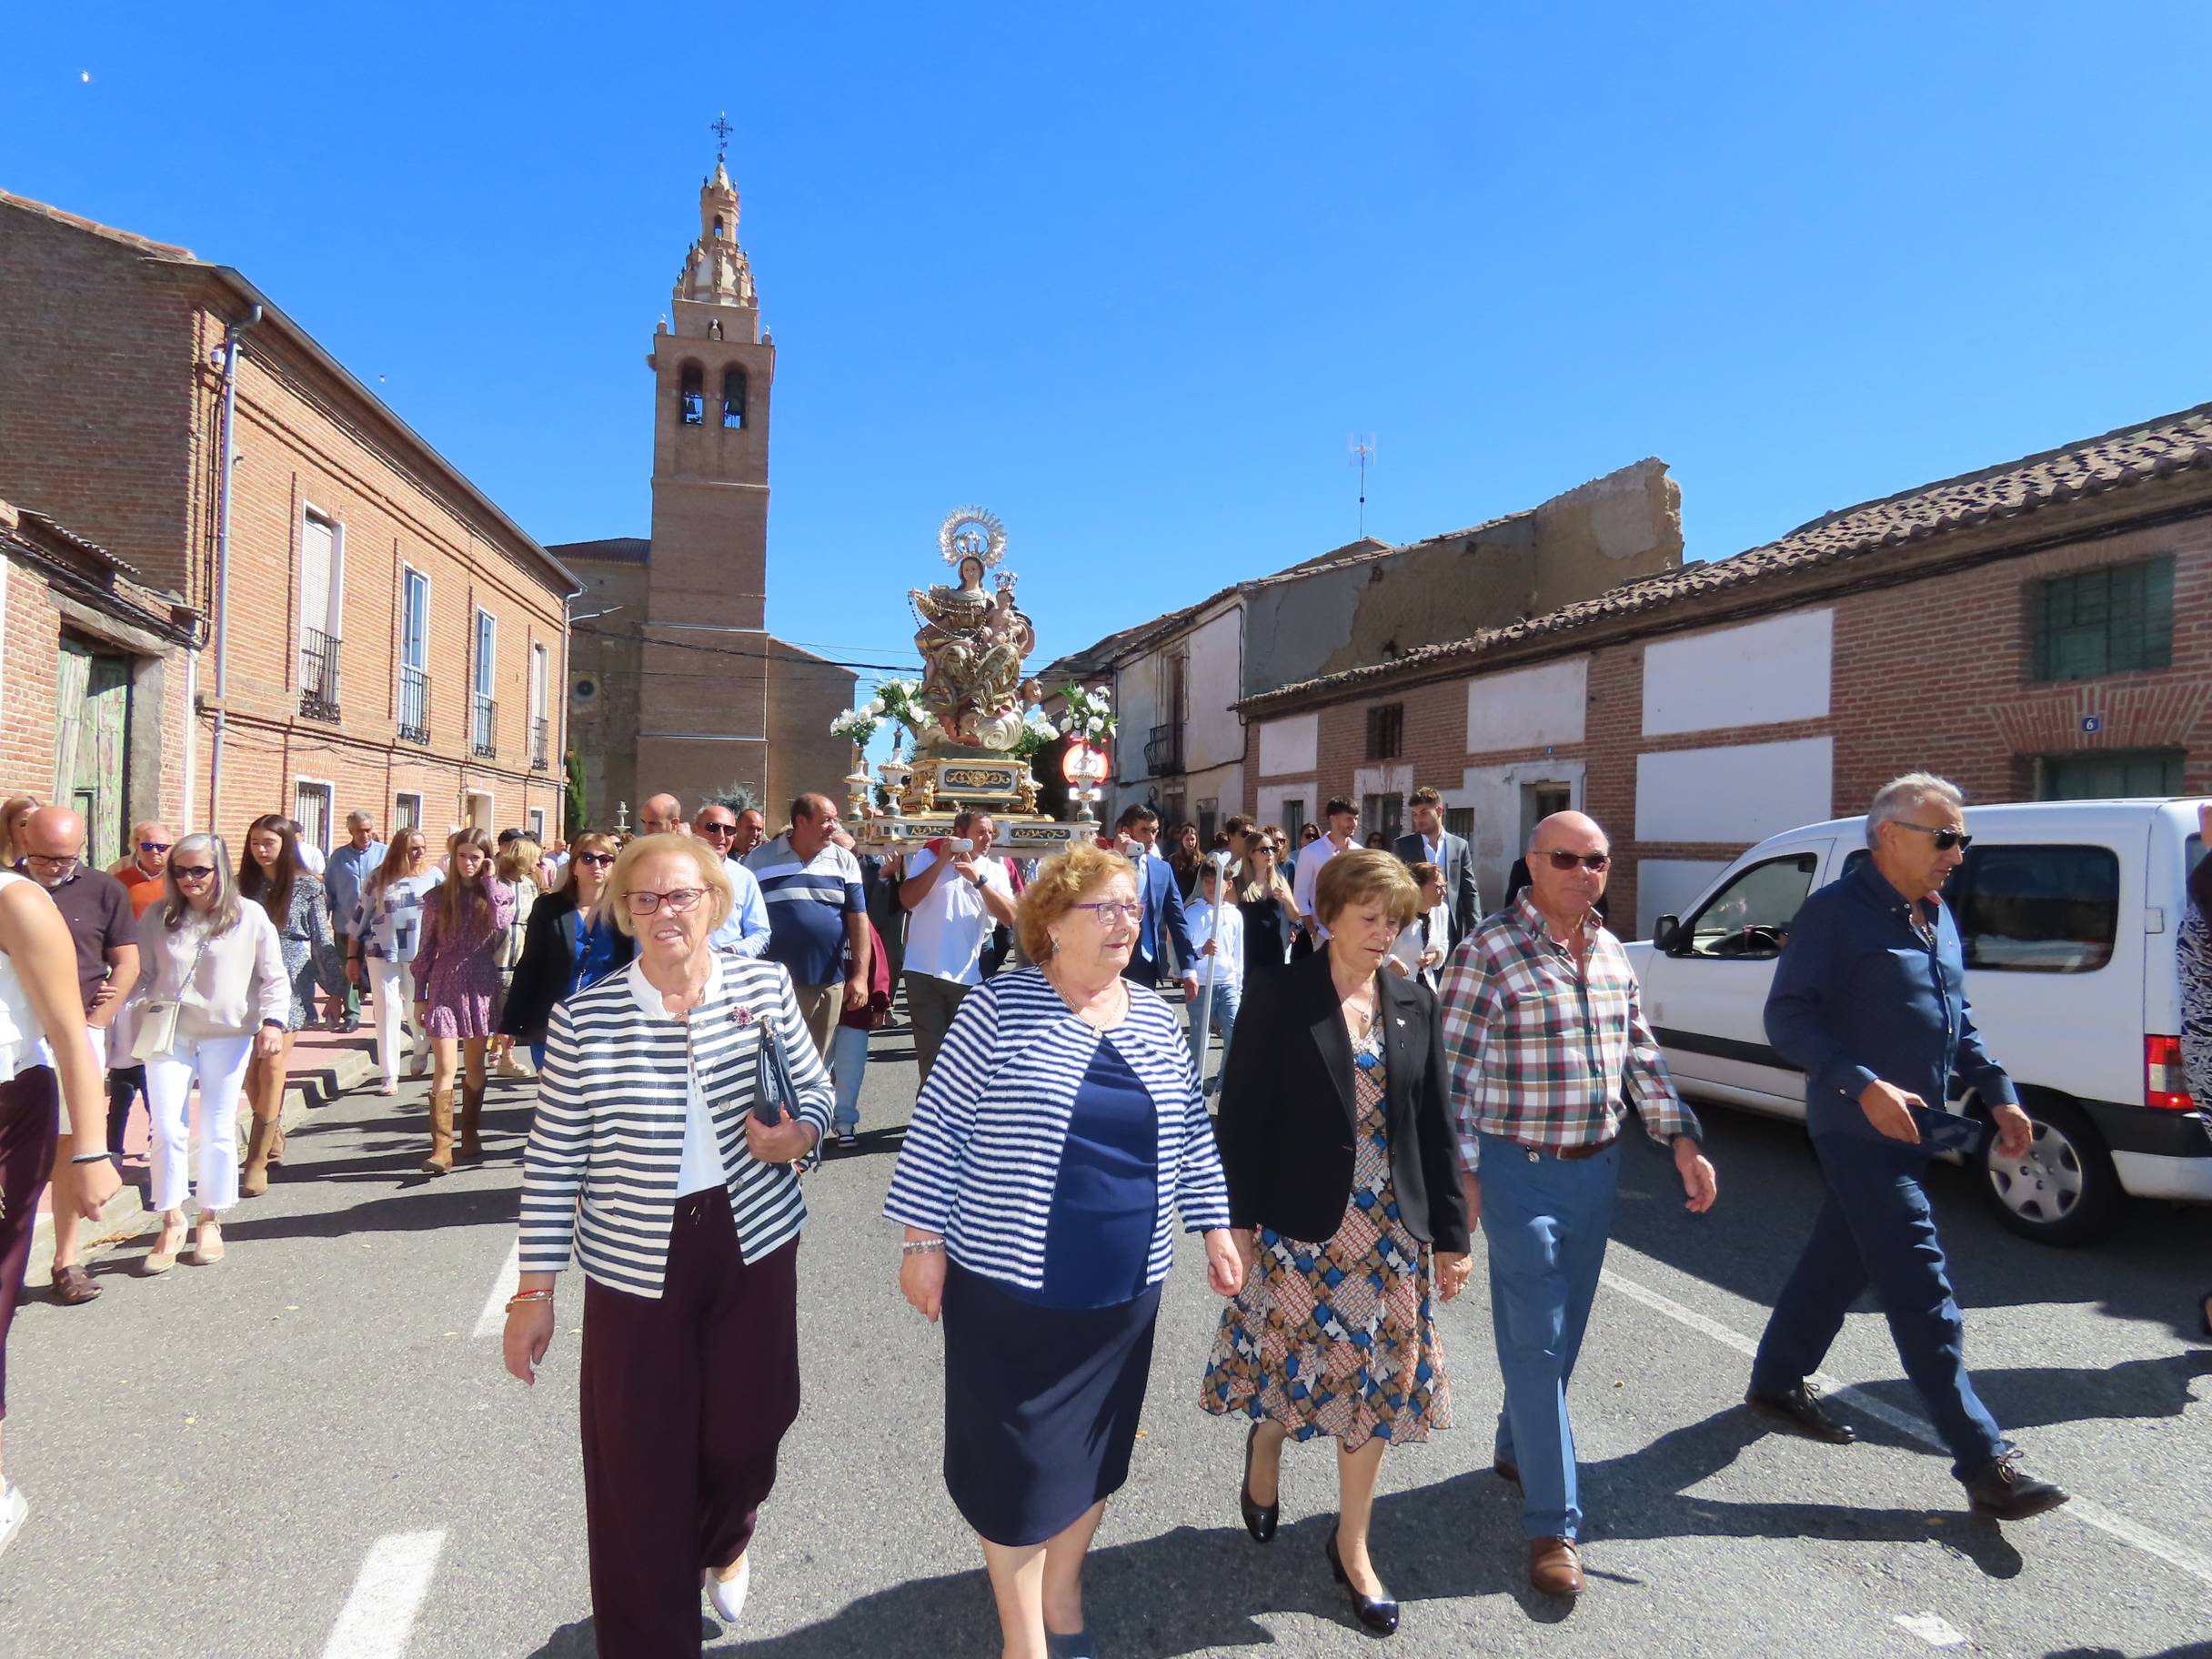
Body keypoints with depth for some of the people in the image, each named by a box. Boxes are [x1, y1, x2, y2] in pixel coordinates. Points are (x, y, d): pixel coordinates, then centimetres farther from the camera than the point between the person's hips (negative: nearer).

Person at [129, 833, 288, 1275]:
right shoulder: (157, 916, 2)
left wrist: (272, 1022, -10)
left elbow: (274, 977, 0)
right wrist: (137, 1016, -7)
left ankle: (211, 1221, 21)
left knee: (218, 1130, 7)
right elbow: (141, 972, 8)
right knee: (166, 1128, -2)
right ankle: (171, 1222, 13)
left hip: (228, 1035, -1)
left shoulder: (249, 916, -4)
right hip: (168, 1034, 2)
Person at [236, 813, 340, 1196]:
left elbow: (324, 944, 0)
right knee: (251, 1070, 5)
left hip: (289, 988, -4)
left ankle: (257, 1162, -3)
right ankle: (273, 1144, 22)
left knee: (272, 1067, -7)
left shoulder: (308, 888, -2)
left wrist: (335, 989, 0)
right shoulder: (244, 885, 7)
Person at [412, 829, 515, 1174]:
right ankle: (442, 1148, -10)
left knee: (474, 1066, 11)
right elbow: (426, 948, 6)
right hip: (444, 986, -1)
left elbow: (502, 922, -19)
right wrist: (419, 995, 5)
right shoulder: (439, 897, 3)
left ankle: (471, 1133, 26)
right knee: (445, 1067, -9)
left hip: (479, 987, 1)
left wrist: (490, 882, -11)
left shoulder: (498, 892, 3)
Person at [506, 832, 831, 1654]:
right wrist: (535, 1290, -1)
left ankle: (724, 1543, 51)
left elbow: (815, 1089, 8)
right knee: (640, 1467, 5)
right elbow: (551, 1161, -3)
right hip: (634, 1261, -1)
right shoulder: (585, 1015, -8)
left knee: (747, 1430, 14)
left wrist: (797, 1137, -14)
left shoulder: (766, 986, -4)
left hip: (754, 1244, 2)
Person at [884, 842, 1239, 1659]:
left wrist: (1215, 1227, 11)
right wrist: (923, 1240, -9)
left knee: (1091, 1449, 18)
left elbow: (1189, 1134, 13)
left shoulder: (1156, 1022, 5)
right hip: (1009, 1284, -4)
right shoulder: (998, 1007, -10)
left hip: (1123, 1288, 5)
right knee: (1017, 1461, 7)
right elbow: (938, 1129, -8)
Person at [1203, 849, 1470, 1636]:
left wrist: (1450, 1233, 7)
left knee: (1374, 1381, 10)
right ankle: (1266, 1444, 43)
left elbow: (1435, 1123, 6)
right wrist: (1240, 1224, -11)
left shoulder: (1415, 1003, 3)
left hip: (1390, 1226, 4)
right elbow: (1243, 1116, -9)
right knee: (1295, 1357, 7)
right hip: (1302, 1224, -3)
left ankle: (1352, 1546, 30)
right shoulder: (1281, 1000, -9)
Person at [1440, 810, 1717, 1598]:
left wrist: (1681, 1139, 9)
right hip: (1521, 1171, -6)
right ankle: (1553, 1524, 11)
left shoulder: (1612, 954, 8)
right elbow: (1454, 1069, -13)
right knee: (1537, 1343, 0)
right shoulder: (1488, 951, -13)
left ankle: (1516, 1449, 40)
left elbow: (1641, 1056, 16)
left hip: (1597, 1169, 7)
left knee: (1564, 1333, 18)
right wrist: (1462, 1170, -16)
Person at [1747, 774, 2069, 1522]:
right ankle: (1984, 1463, 1)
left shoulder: (1937, 916, 13)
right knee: (1923, 1294, -6)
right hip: (1860, 1129, -9)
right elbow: (1787, 1017, -18)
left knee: (1841, 1260, 18)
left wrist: (1997, 1091, 12)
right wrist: (1863, 1085, -27)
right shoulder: (1836, 911, -14)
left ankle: (1777, 1382, 33)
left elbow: (1958, 1020, 22)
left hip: (1908, 1129, 9)